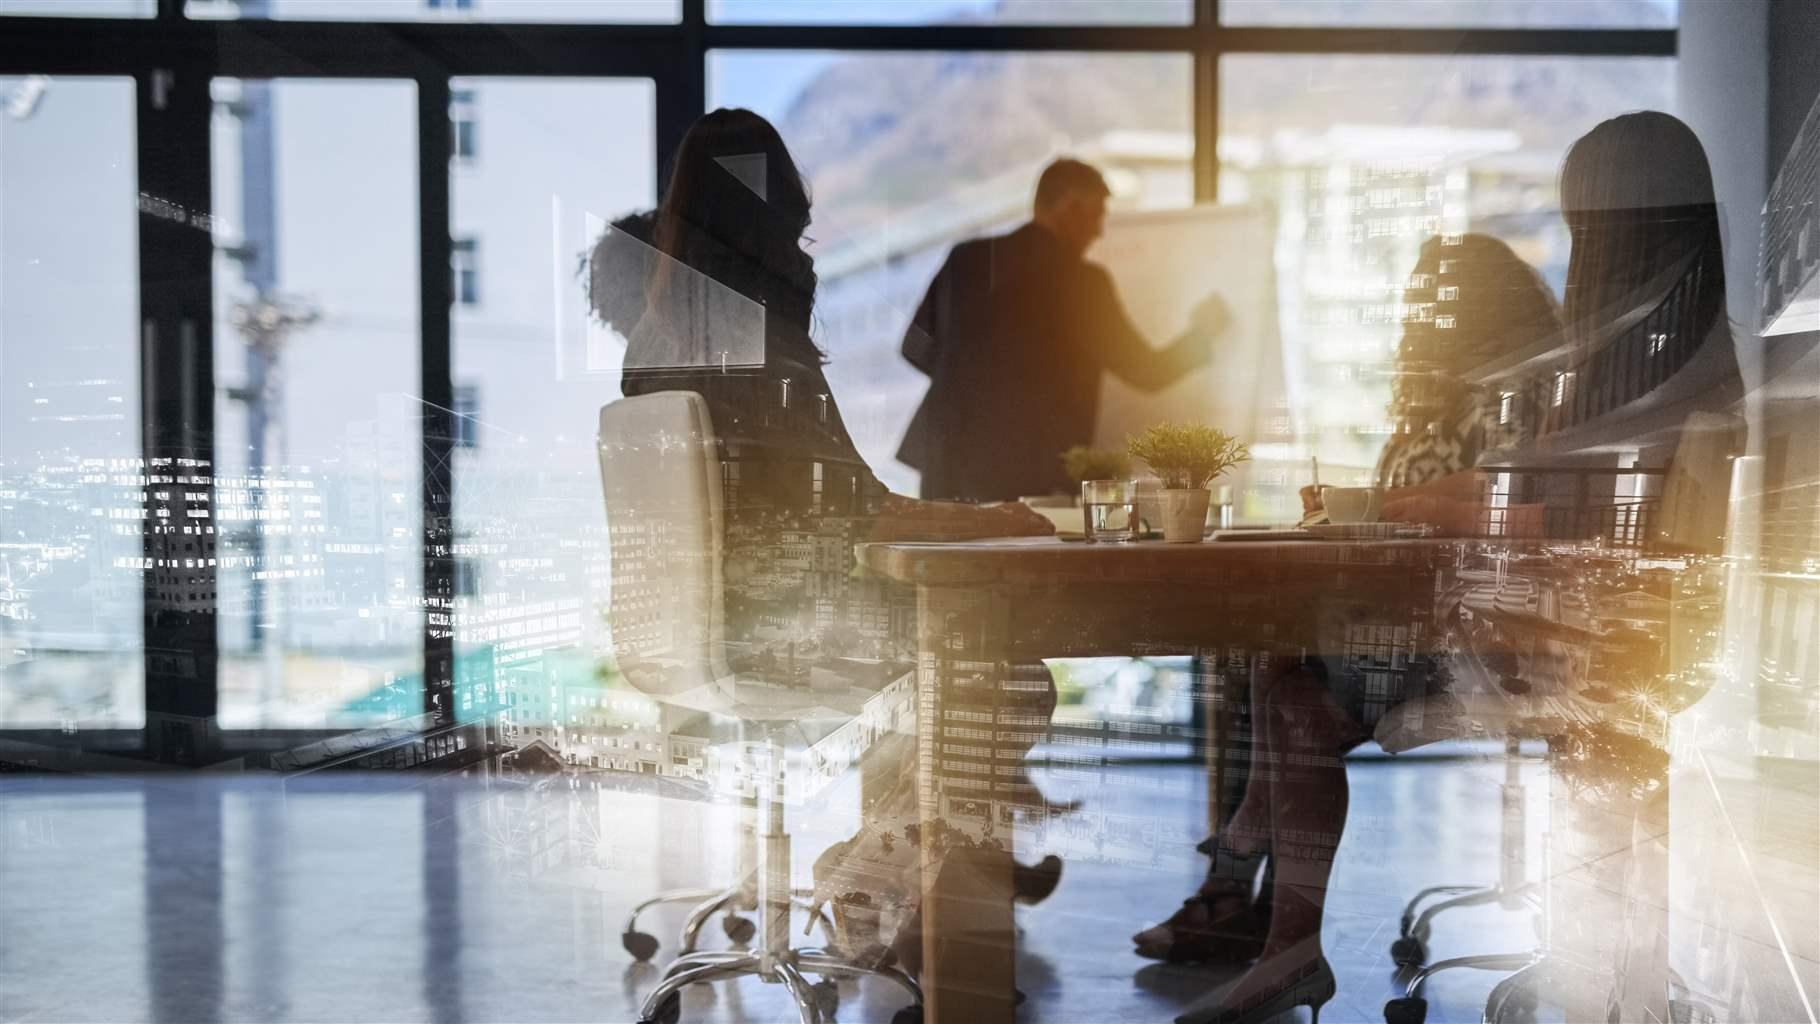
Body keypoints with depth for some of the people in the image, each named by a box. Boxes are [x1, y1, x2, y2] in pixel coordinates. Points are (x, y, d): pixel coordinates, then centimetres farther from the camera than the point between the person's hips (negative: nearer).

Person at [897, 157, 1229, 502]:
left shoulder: (964, 256, 5)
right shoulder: (1083, 281, -7)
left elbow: (916, 345, 12)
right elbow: (1147, 372, 1)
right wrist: (1203, 332, 18)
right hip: (1035, 478, -5)